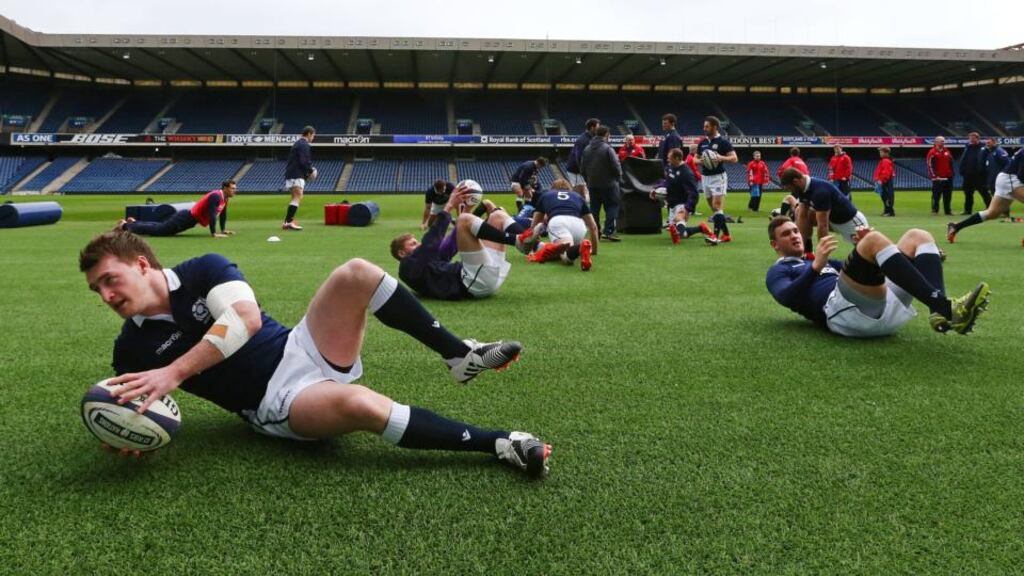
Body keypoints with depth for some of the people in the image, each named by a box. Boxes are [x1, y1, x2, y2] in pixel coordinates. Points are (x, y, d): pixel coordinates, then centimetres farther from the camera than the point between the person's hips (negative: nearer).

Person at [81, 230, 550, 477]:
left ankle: (460, 355, -14)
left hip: (301, 352, 2)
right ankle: (499, 445, -27)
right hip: (273, 405, -2)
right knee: (358, 403, -37)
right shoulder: (132, 351, 5)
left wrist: (173, 372, -24)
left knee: (356, 274, -24)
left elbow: (246, 319, -18)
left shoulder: (203, 270, 0)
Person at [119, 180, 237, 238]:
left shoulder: (224, 198, 6)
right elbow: (212, 215, -32)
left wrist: (223, 230, 16)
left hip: (190, 218, 9)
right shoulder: (216, 196, -25)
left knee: (160, 227, 24)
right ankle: (125, 225, 10)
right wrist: (214, 233, -32)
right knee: (156, 230, -1)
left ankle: (133, 222, 37)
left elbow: (223, 214, 19)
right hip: (187, 219, -9)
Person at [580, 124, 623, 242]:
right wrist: (618, 178, 3)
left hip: (592, 185, 6)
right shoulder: (607, 149, -15)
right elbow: (616, 166, -15)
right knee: (612, 206, 1)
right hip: (608, 184, -6)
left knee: (594, 208, 11)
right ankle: (608, 231, -9)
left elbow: (582, 168, 12)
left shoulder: (587, 149, 6)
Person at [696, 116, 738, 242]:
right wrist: (700, 161, -4)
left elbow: (734, 158, -10)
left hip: (718, 177, -7)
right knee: (713, 207, 9)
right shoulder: (702, 142, 10)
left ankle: (716, 235, -15)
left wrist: (720, 158, -26)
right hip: (705, 177, 7)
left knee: (717, 206, -13)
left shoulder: (723, 141, -7)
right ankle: (726, 234, 18)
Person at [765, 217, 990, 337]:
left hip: (881, 307, 8)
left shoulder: (825, 263, 42)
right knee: (875, 239, -25)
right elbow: (787, 298, -5)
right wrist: (815, 267, -17)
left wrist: (865, 252, 14)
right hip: (843, 309, -8)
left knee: (918, 237, 4)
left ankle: (940, 313, -23)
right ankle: (945, 308, -34)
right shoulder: (778, 271, 18)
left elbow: (859, 275, 32)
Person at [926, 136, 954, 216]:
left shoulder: (947, 151, 14)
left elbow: (951, 163, 20)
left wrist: (951, 174, 14)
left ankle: (948, 211, 14)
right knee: (936, 195, -4)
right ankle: (934, 210, 3)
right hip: (937, 178, -6)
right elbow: (930, 165, -12)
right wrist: (934, 176, -16)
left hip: (948, 177, 6)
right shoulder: (932, 152, -7)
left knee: (948, 195, 8)